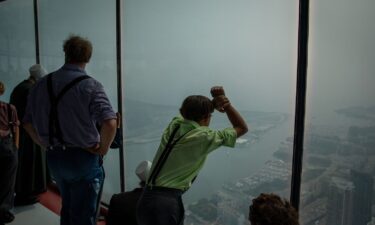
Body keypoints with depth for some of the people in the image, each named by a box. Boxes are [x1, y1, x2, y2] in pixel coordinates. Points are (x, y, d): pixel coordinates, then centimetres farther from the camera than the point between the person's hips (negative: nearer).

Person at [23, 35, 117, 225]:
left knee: (67, 209, 27)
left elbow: (28, 123, 7)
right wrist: (103, 149, -11)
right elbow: (110, 123, -26)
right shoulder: (90, 85, -14)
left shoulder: (42, 83, 3)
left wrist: (48, 146, 13)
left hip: (53, 158, 6)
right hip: (83, 158, -5)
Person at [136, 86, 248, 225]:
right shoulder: (204, 137, -12)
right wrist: (227, 103, 1)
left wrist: (214, 103, 11)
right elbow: (242, 128, 0)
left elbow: (193, 110, 27)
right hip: (167, 202, -8)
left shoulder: (174, 124, 5)